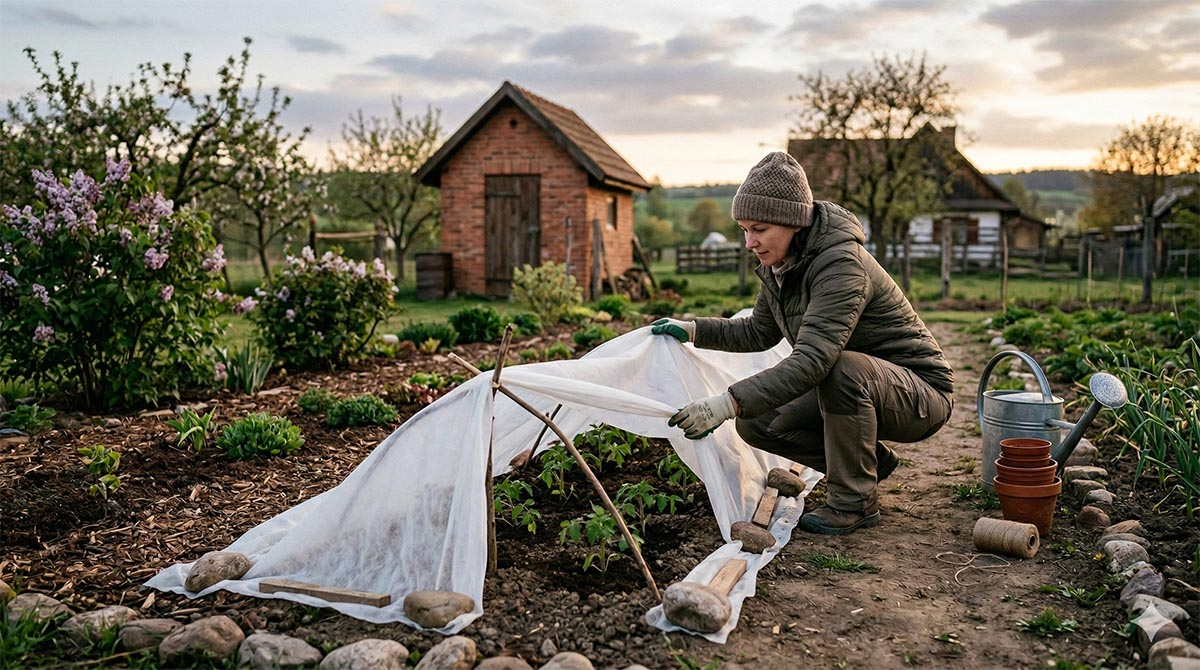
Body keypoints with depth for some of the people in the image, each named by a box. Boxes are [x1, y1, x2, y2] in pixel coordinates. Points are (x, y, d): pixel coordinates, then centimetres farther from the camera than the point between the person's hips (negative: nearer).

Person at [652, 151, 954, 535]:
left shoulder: (841, 265, -29)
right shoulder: (780, 264, -1)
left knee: (844, 367, -38)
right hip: (852, 388, 8)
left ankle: (853, 503, -18)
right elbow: (760, 333, 15)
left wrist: (729, 403, -47)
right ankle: (870, 461, 10)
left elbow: (812, 361, -41)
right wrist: (693, 330, 3)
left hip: (921, 394, -8)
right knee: (755, 422, -6)